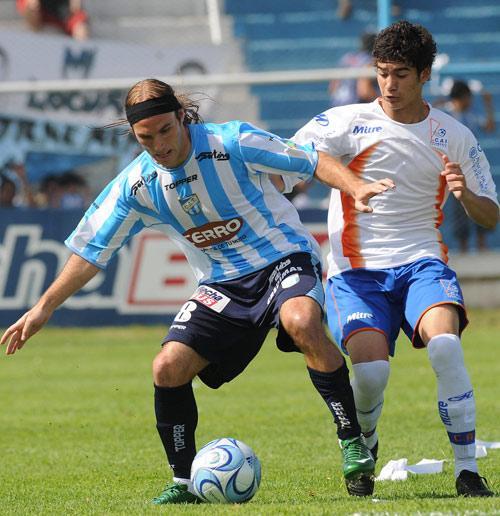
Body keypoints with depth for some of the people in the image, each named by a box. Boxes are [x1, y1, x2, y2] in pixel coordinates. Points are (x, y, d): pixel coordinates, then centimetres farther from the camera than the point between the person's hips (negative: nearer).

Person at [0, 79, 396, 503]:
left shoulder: (231, 142, -15)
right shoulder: (137, 185, -4)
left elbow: (310, 162, -11)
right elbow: (91, 250, 3)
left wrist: (356, 187, -28)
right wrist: (44, 308, -1)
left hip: (282, 257, -4)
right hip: (223, 284, 5)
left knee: (301, 322, -37)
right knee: (168, 368, -13)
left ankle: (353, 442, -25)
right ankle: (184, 482, 5)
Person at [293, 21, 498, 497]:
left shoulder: (454, 137, 9)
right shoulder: (348, 123, 1)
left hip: (422, 263, 1)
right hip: (356, 271, -1)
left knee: (445, 344, -30)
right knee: (370, 368, -25)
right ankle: (362, 449, 10)